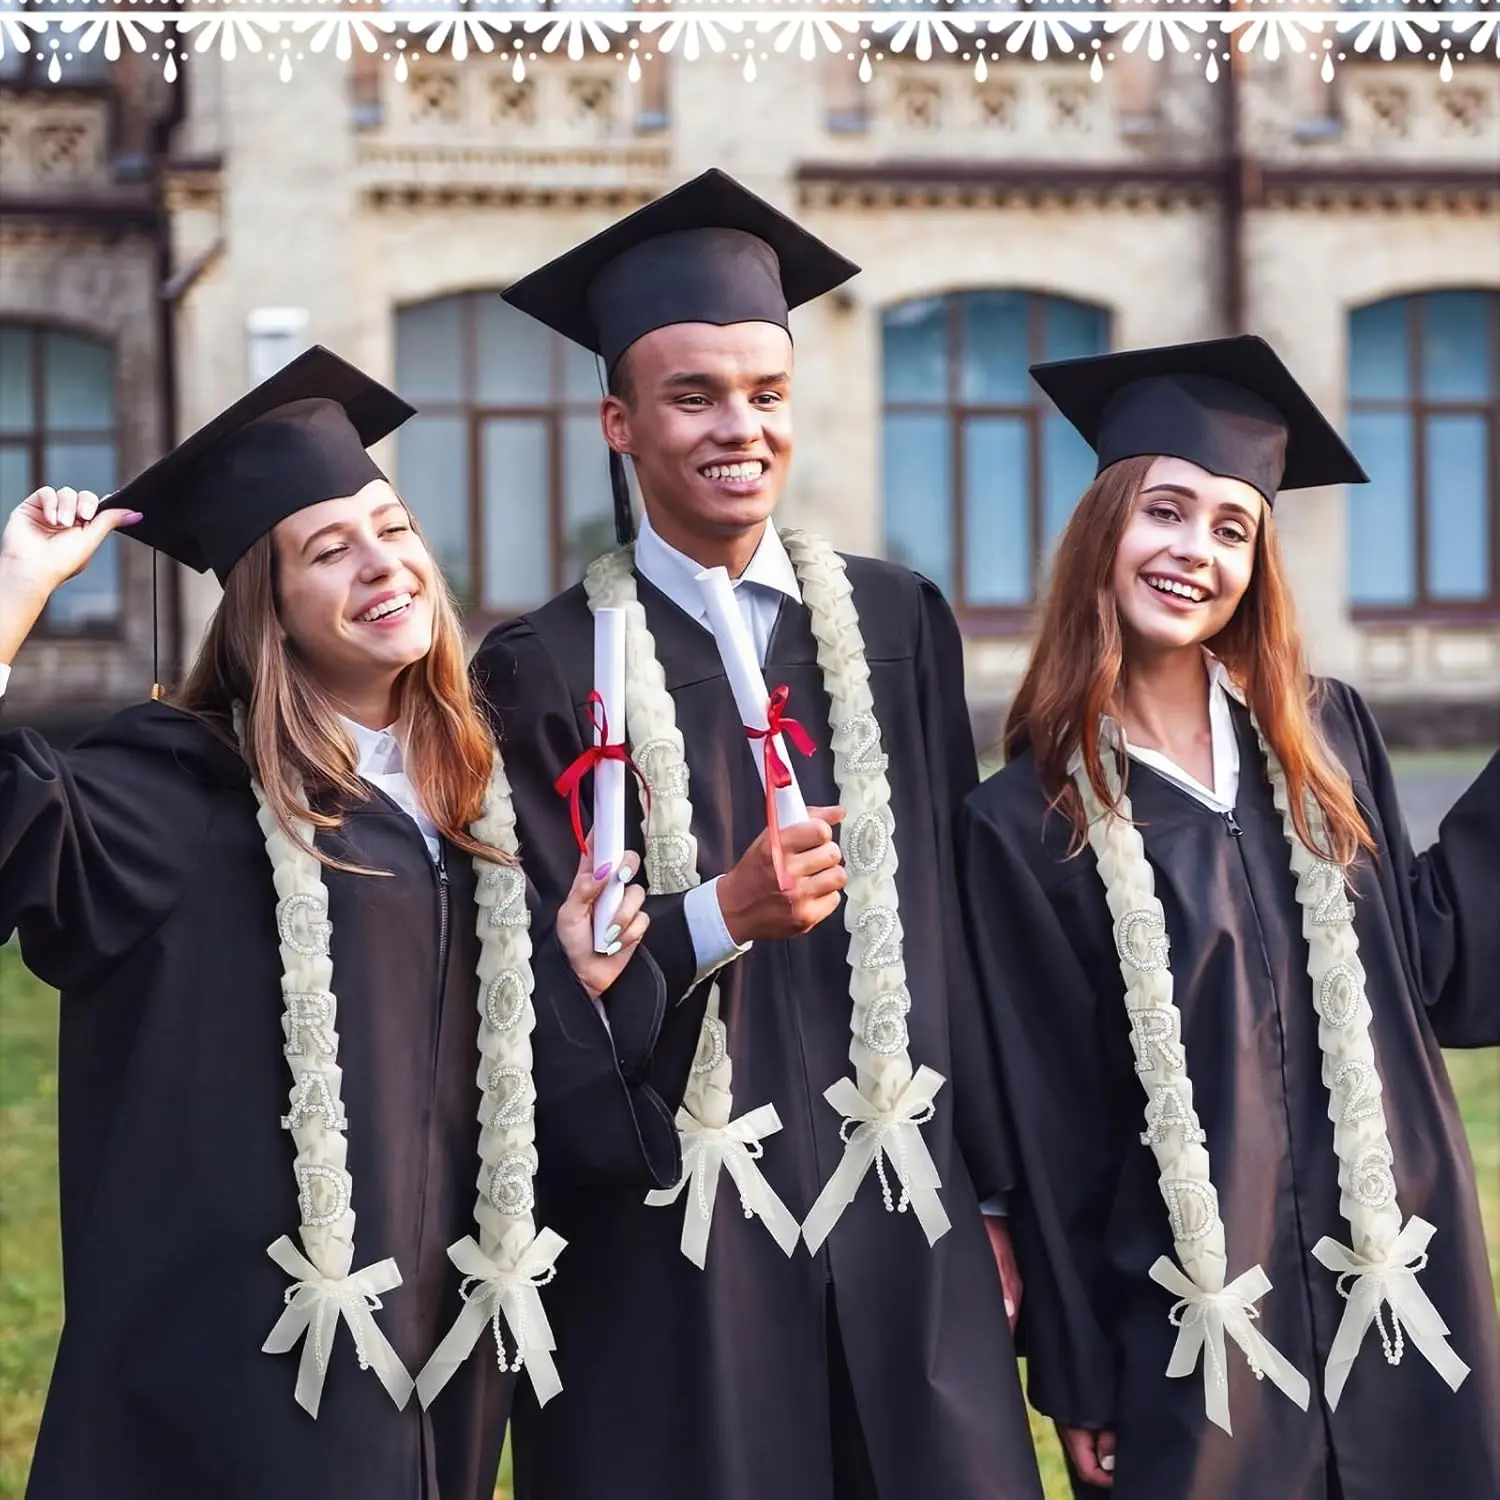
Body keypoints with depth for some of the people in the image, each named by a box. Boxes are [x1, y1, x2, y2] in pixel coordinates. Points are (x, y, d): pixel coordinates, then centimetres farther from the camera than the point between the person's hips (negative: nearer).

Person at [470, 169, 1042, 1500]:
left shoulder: (897, 626, 6)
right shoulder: (550, 671, -3)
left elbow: (960, 925, 7)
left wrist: (995, 1195, 7)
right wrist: (724, 913, -21)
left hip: (904, 1227, 3)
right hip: (670, 1248, -2)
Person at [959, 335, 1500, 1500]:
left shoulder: (1326, 742, 5)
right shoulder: (1028, 823, -5)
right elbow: (1050, 1128, -4)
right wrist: (1078, 1380, -2)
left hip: (1395, 1281, 3)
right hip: (1191, 1325, -3)